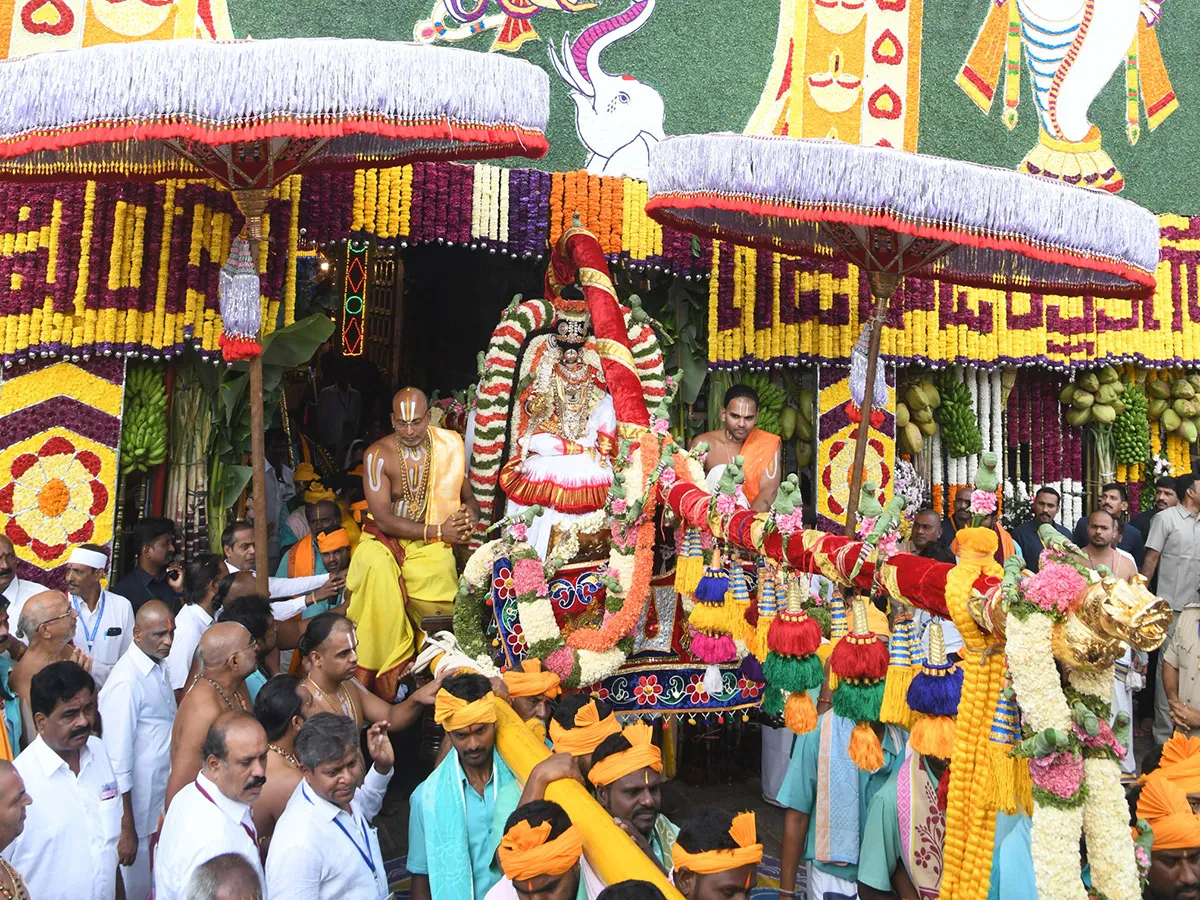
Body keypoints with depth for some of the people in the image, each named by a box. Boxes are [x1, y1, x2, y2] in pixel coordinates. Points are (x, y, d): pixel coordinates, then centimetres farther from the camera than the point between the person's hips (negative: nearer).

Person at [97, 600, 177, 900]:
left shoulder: (158, 667, 3)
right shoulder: (126, 682, -24)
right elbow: (118, 761, -22)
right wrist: (126, 830, -19)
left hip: (163, 796, 8)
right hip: (137, 806, -8)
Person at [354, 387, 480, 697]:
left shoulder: (448, 445, 1)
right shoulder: (378, 454, -8)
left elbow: (468, 496, 11)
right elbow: (383, 519, -13)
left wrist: (470, 515, -14)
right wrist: (437, 530, -20)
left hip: (431, 544, 2)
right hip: (386, 538, -1)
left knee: (442, 602, -28)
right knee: (376, 567, -36)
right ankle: (383, 674, -23)